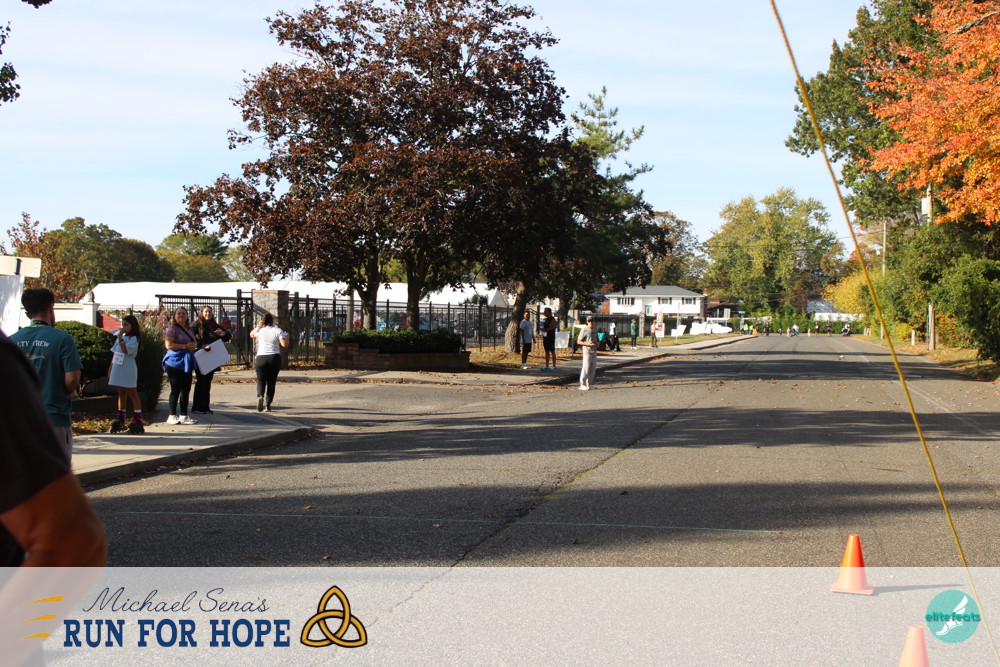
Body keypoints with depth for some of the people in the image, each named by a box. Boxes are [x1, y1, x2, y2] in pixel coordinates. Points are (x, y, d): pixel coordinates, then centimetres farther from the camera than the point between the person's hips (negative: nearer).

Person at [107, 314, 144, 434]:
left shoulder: (134, 339, -9)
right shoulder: (120, 337, 13)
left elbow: (125, 350, -24)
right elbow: (114, 353, 17)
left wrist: (120, 337, -22)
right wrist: (110, 367, 14)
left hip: (128, 370, -7)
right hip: (117, 368, 7)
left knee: (132, 393, -3)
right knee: (121, 393, 12)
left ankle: (137, 420, -1)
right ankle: (121, 419, 18)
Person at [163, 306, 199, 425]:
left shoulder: (190, 329, 16)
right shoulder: (172, 328, -7)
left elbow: (195, 342, 24)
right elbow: (169, 344, -16)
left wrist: (193, 345, 0)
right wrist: (185, 346, -18)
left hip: (187, 362, 8)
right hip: (175, 362, -7)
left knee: (186, 389, 8)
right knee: (176, 390, -5)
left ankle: (183, 416, 14)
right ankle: (172, 416, 3)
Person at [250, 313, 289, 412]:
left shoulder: (259, 330, 6)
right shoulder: (278, 330, 1)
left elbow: (251, 334, 28)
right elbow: (284, 344, -8)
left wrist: (258, 326, 29)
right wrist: (287, 337, 11)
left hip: (261, 358, 0)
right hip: (275, 358, 0)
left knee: (261, 380, 8)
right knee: (271, 382, 9)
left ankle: (260, 396, -22)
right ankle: (267, 404, 3)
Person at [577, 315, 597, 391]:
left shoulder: (594, 330, 16)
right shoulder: (584, 330, -6)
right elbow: (579, 341, -8)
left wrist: (597, 343, 2)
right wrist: (588, 344, -20)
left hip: (594, 351, 7)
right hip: (587, 351, -7)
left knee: (593, 369, 7)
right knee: (586, 368, -9)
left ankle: (589, 384, 15)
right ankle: (582, 384, -3)